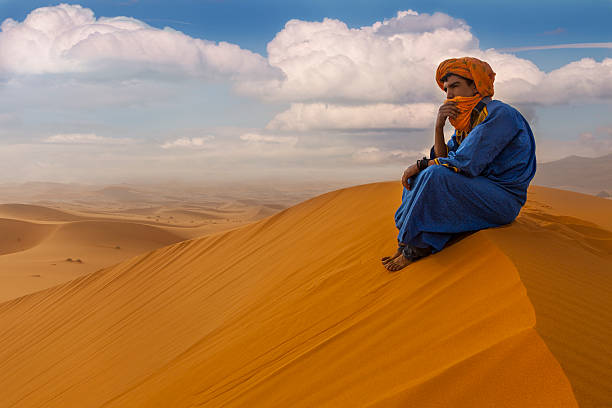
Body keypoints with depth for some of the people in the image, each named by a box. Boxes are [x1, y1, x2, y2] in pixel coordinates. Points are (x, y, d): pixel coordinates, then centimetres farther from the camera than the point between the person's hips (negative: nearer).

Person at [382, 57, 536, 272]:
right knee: (417, 176, 9)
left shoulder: (499, 114, -17)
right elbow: (443, 158, 8)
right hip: (478, 192, 10)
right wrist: (439, 127, -8)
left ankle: (415, 248, -17)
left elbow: (465, 163, -24)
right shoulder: (467, 121, 12)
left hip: (504, 200, -10)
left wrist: (422, 164, -11)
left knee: (434, 176, -29)